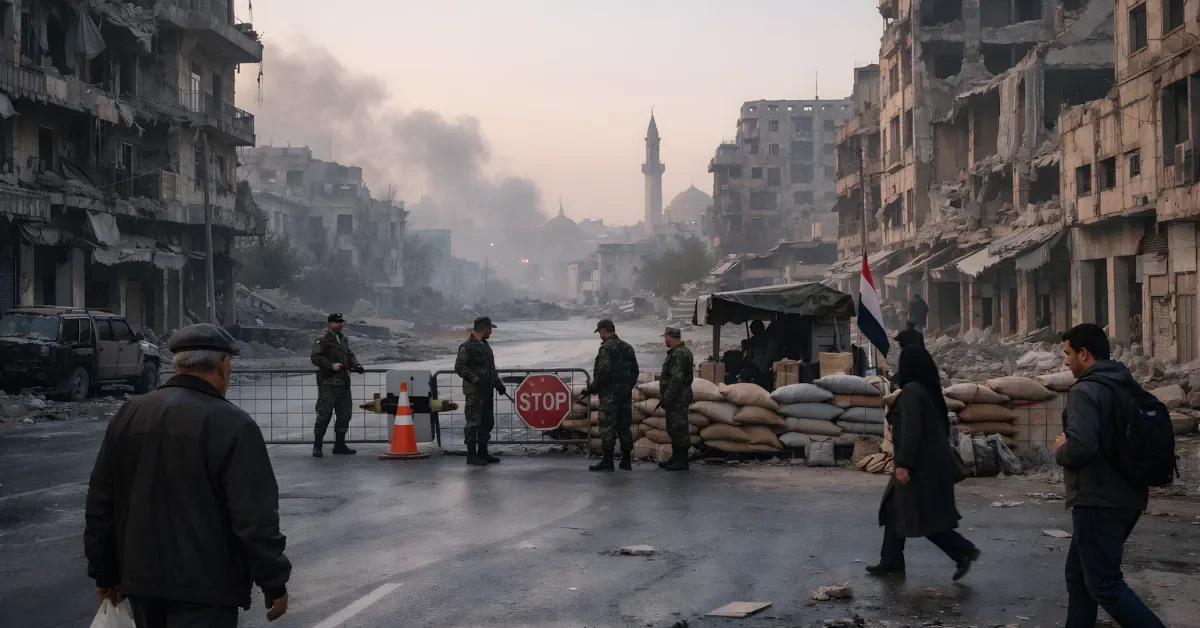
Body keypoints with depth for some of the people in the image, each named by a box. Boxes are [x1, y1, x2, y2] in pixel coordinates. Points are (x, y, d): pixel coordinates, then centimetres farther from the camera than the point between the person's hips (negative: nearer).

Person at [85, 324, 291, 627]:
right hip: (204, 586, -7)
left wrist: (105, 573, 20)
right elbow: (255, 519, -17)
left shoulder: (128, 415, 7)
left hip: (142, 579, 7)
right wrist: (275, 583, -7)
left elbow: (100, 503, 12)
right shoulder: (231, 424, -14)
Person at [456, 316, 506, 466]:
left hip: (486, 391, 9)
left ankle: (483, 453, 23)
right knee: (473, 423, -6)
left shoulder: (485, 345, 18)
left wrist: (497, 383, 17)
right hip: (474, 391, -9)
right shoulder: (467, 346, -12)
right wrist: (475, 380, -23)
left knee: (487, 422, 14)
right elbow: (459, 367, -17)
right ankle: (472, 455, -1)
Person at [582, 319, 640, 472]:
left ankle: (607, 460, -7)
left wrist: (592, 388, -11)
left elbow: (604, 371, -20)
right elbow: (635, 371, 16)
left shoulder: (607, 347, -11)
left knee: (607, 426, -5)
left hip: (610, 392, -8)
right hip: (626, 393, 8)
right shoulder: (627, 347, 14)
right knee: (625, 425, 10)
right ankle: (626, 460, 13)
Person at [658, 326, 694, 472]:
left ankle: (682, 461, -4)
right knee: (674, 429, 16)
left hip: (677, 398, -11)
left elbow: (676, 380, -24)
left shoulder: (678, 354, -18)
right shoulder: (681, 351, 16)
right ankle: (676, 458, 24)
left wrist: (666, 399, -22)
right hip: (678, 398, 11)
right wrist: (667, 397, 20)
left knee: (678, 429, -7)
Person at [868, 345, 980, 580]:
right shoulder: (929, 390, 11)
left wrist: (903, 463, -25)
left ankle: (965, 552, -5)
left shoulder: (911, 391, -17)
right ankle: (891, 560, 18)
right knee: (895, 508, 15)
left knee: (923, 516, -4)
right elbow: (942, 426, 17)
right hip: (933, 459, 10)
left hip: (921, 463, -10)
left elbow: (910, 430, -24)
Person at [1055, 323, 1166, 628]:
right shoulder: (1129, 386, 11)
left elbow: (1081, 446, -30)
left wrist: (1060, 450, -9)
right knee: (1078, 575, 18)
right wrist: (1140, 479, 20)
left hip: (1098, 502, -9)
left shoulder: (1085, 391, -18)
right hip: (1128, 498, 9)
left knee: (1104, 584, -4)